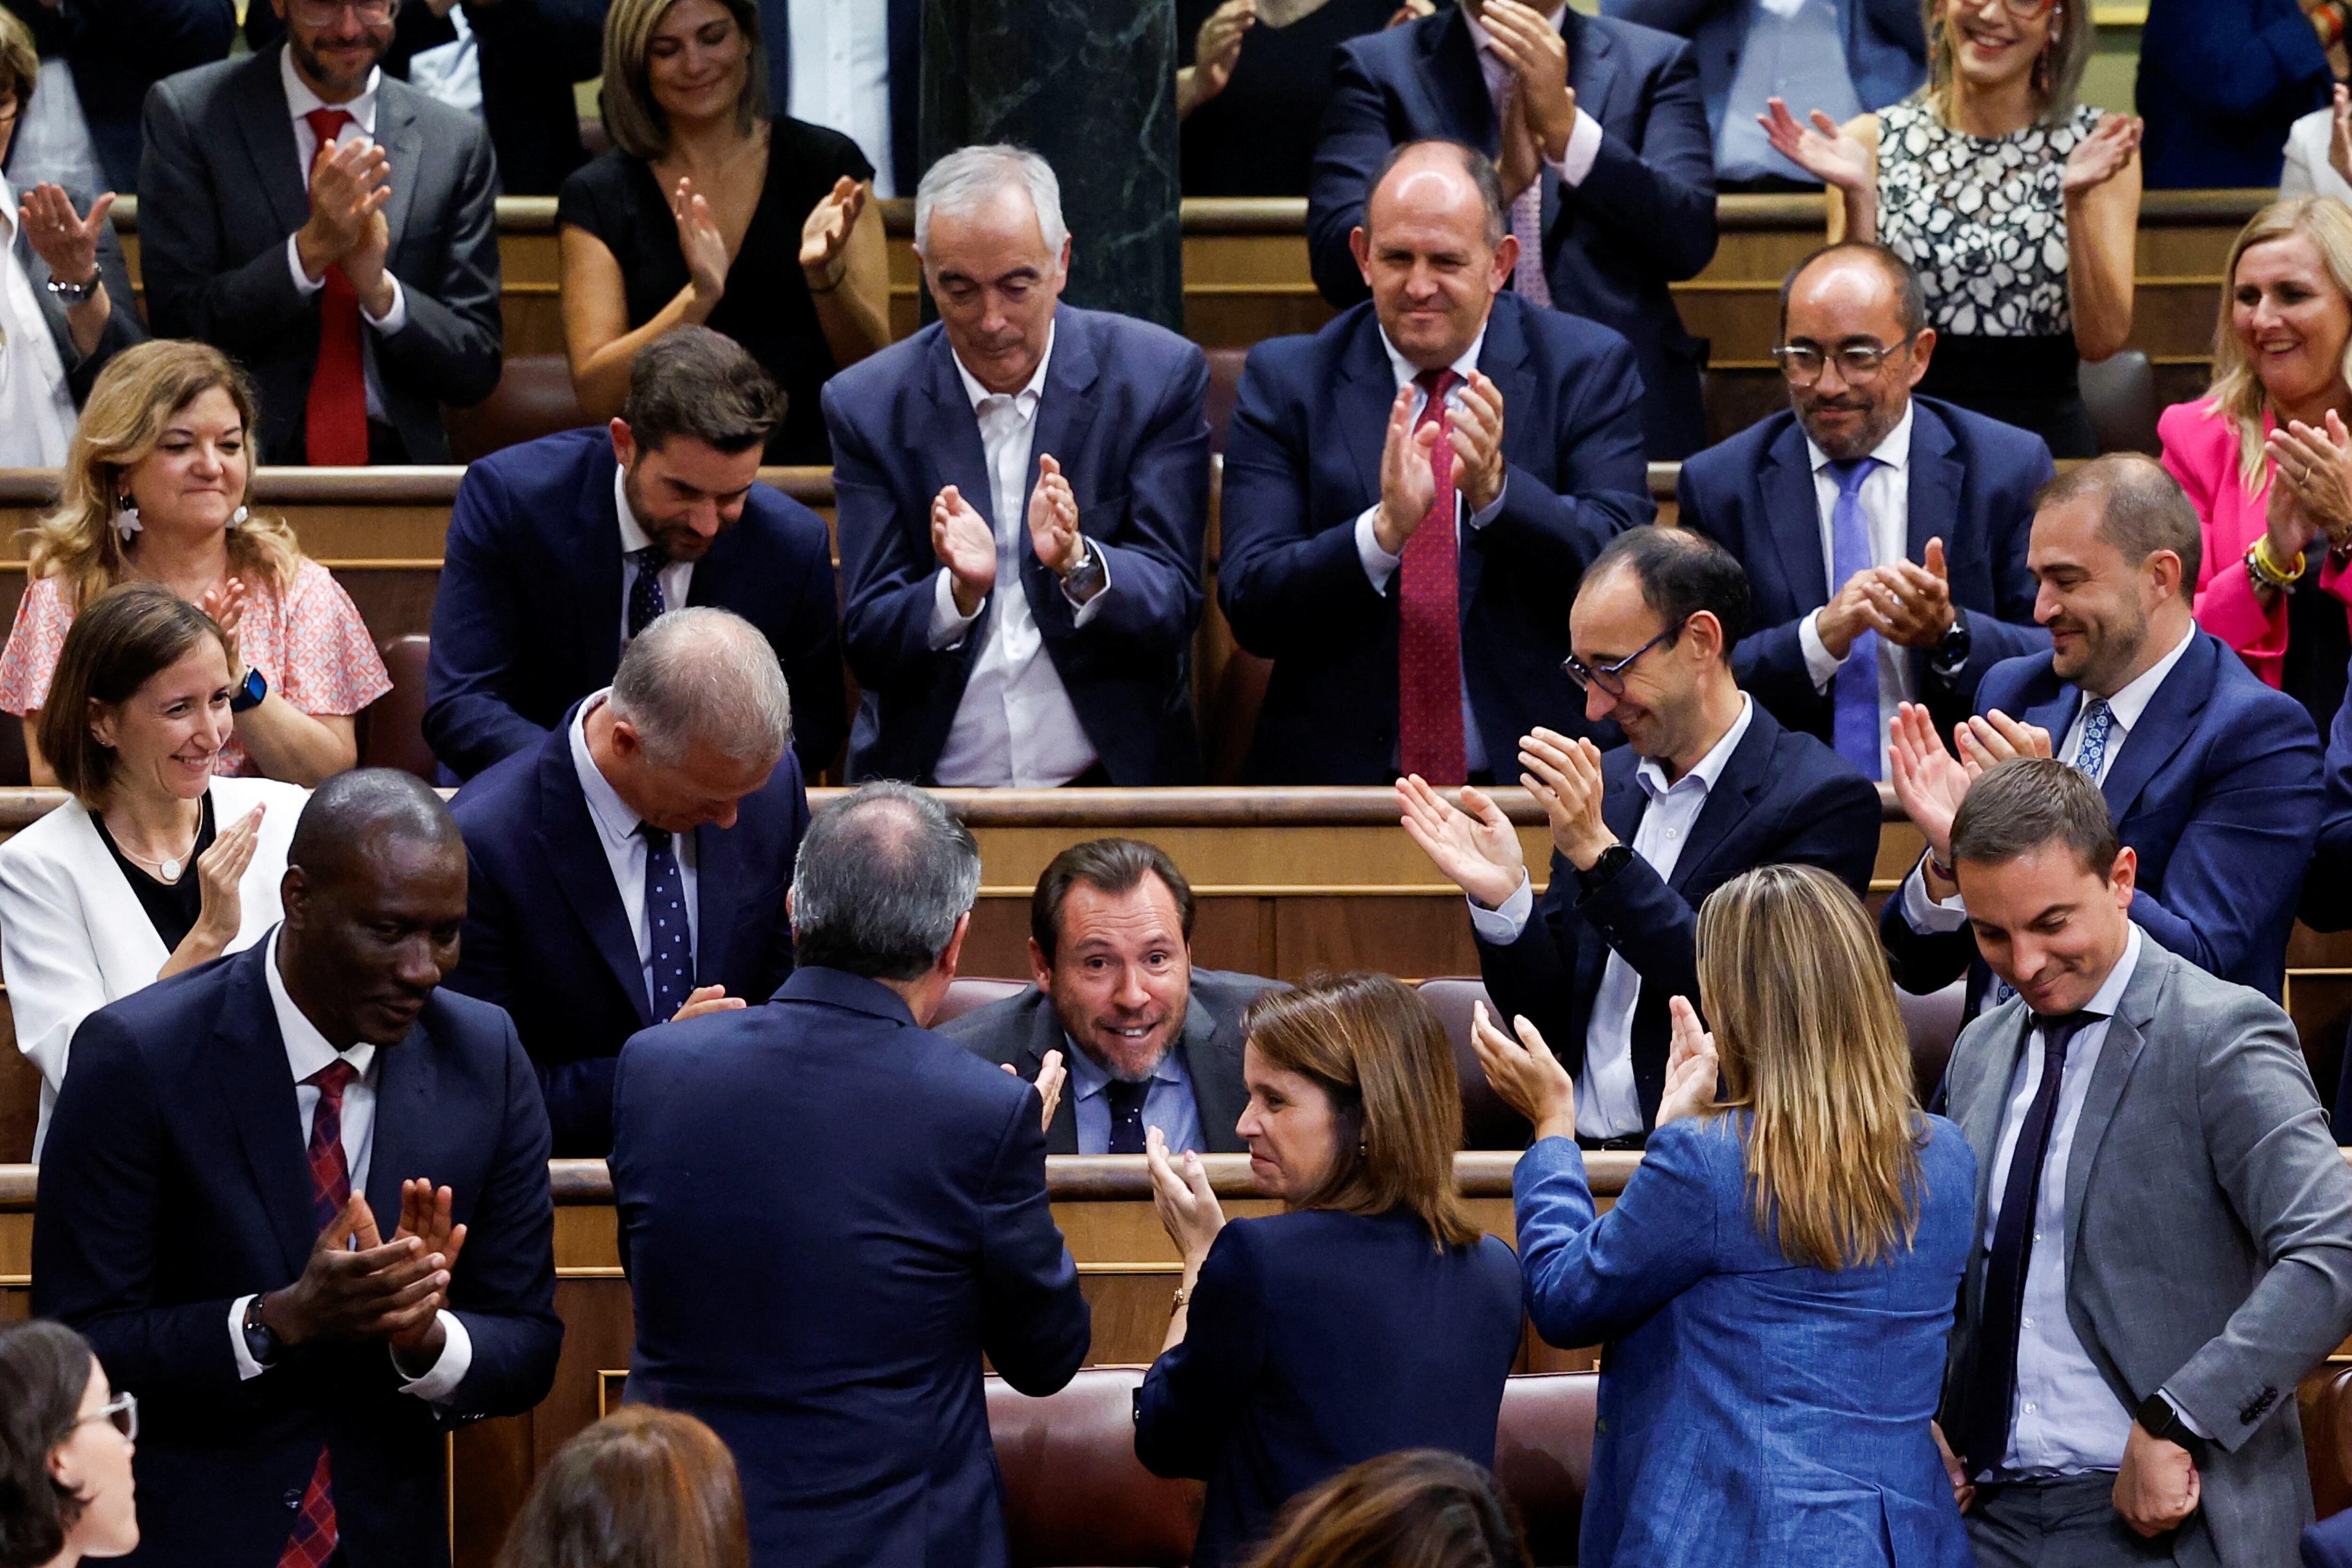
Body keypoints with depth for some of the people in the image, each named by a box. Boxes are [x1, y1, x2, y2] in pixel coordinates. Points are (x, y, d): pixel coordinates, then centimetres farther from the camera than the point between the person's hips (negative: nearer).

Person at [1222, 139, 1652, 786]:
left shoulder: (1588, 368, 7)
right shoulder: (1286, 380, 7)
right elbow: (1250, 608, -3)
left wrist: (1495, 490, -20)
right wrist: (1384, 528, -21)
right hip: (1342, 777, 0)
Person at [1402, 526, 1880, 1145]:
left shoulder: (1827, 799, -5)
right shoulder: (1608, 780, 15)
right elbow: (1549, 1012, 15)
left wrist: (1599, 852, -16)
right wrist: (1503, 896, -4)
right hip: (1575, 1153, 6)